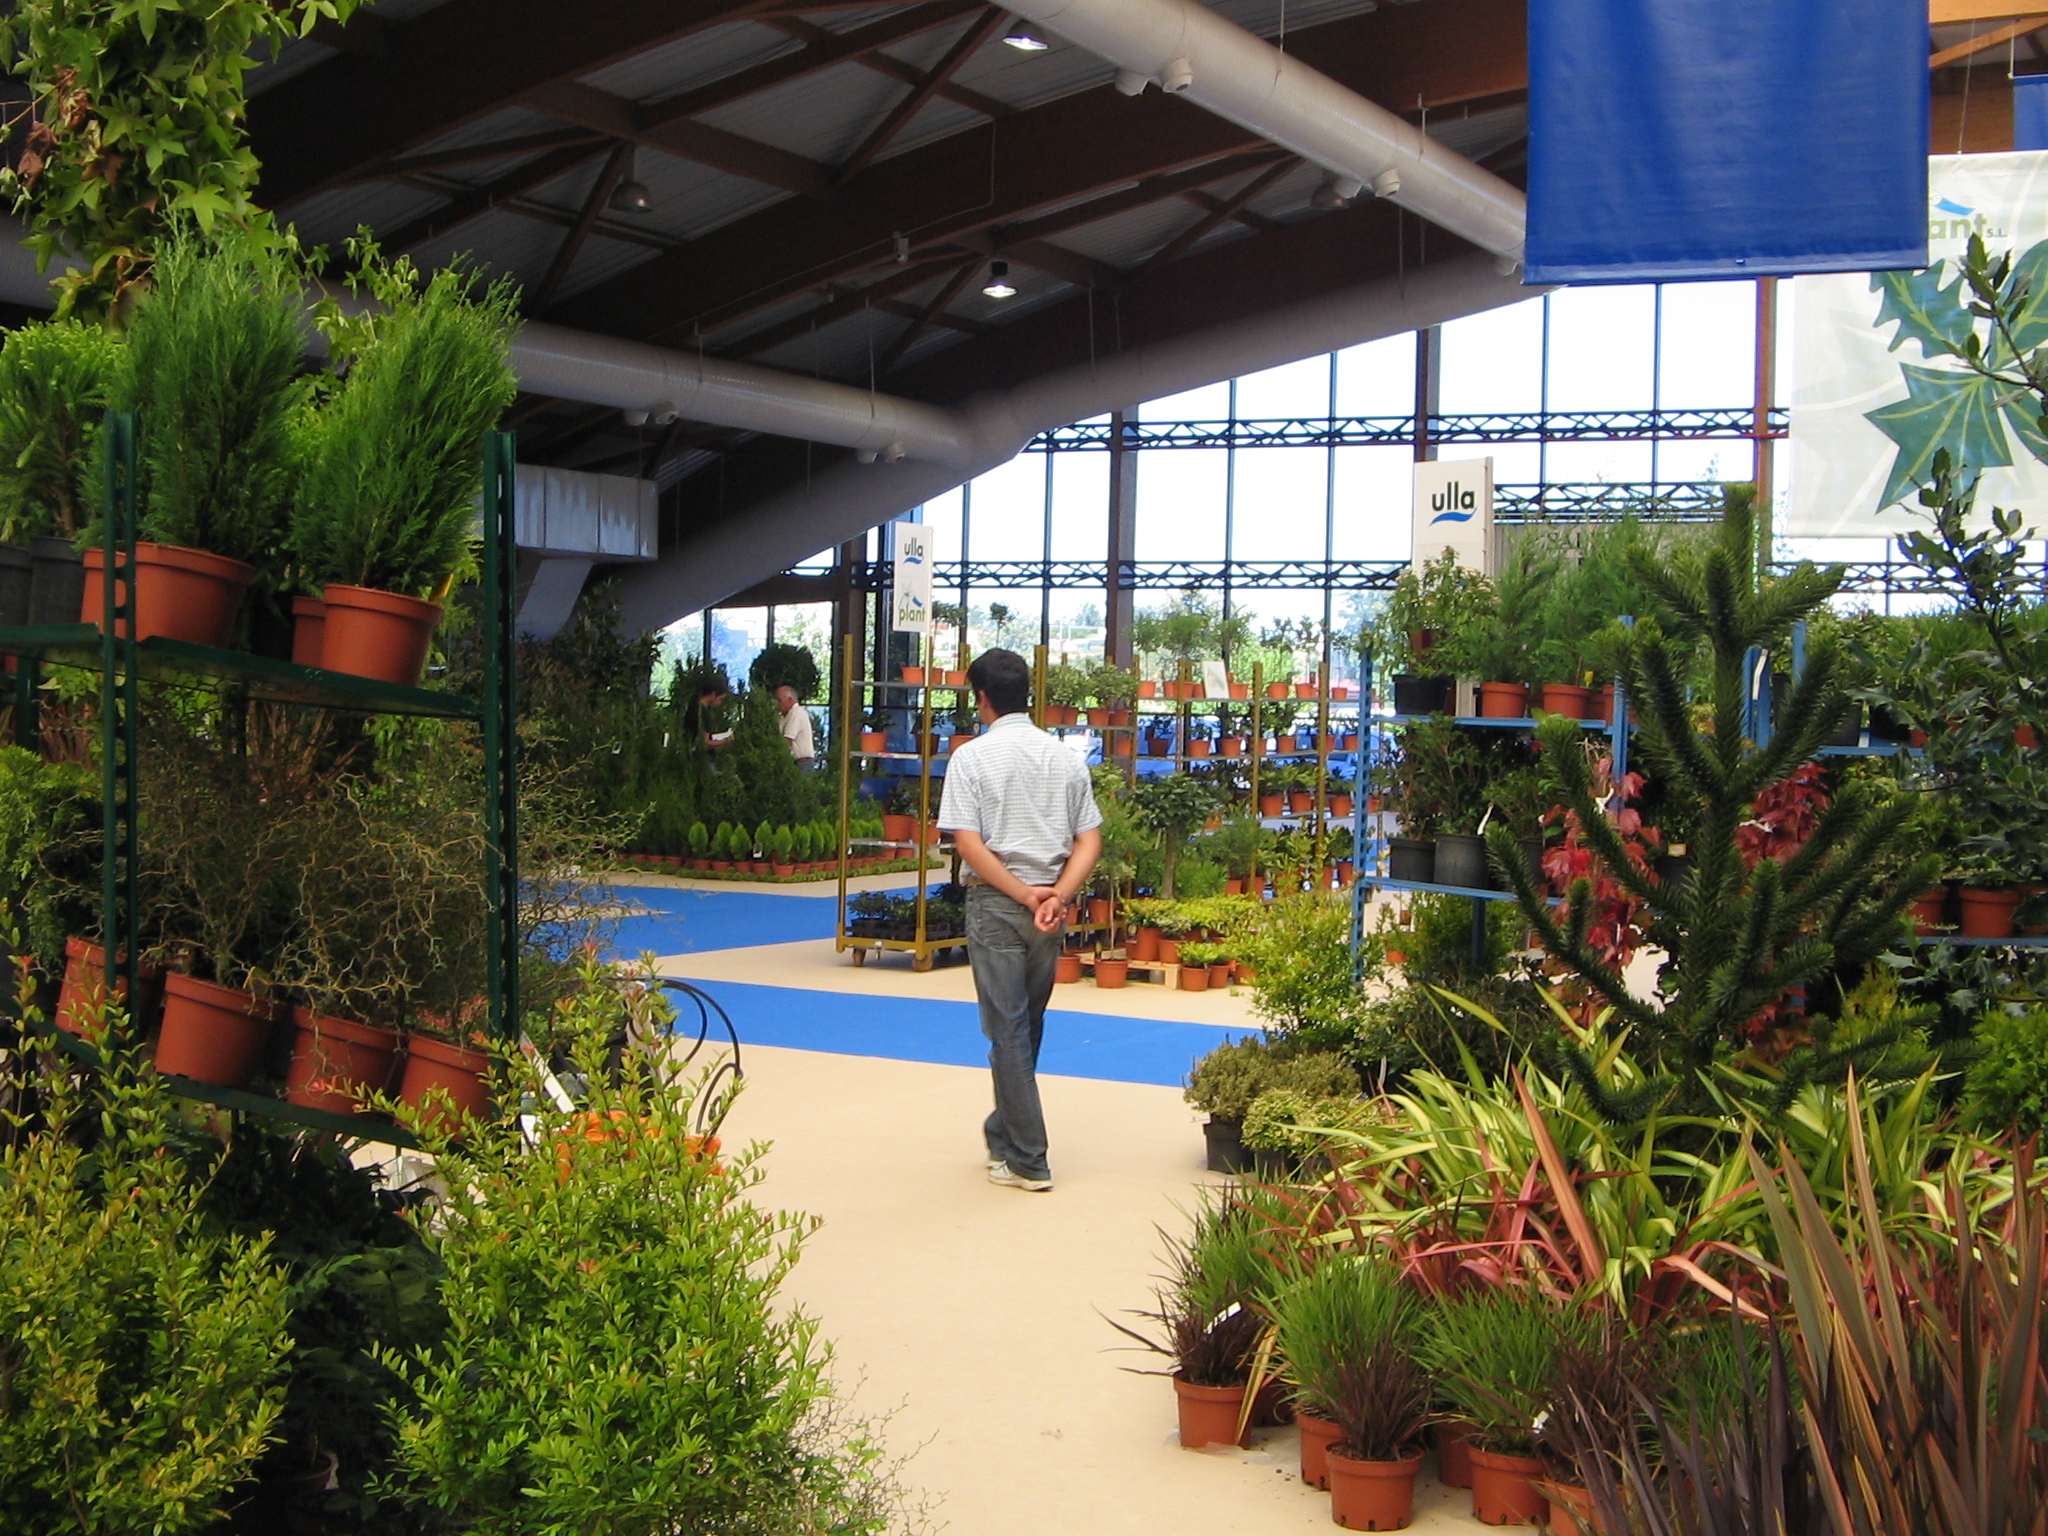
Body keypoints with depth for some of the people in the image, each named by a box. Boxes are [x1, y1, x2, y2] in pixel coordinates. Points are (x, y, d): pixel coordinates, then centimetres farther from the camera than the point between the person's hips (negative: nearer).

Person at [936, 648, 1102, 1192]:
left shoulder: (972, 756, -5)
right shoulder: (1065, 758, 9)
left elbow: (969, 843, -14)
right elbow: (1089, 841, 2)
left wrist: (1025, 895, -12)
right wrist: (1056, 897, -7)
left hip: (996, 902, -5)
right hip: (1051, 906, 5)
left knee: (1008, 1030, 0)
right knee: (1028, 1025, 17)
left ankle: (1027, 1160, 1)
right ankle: (1004, 1132, 31)